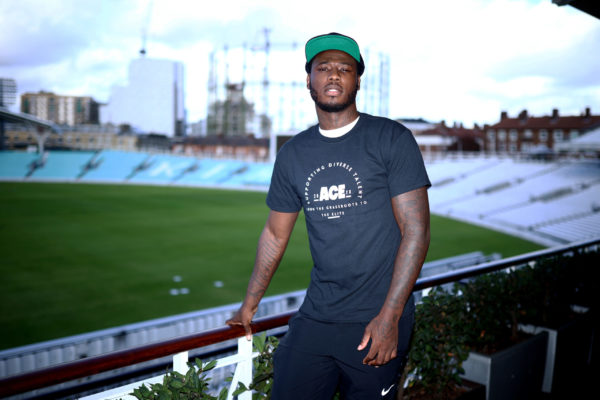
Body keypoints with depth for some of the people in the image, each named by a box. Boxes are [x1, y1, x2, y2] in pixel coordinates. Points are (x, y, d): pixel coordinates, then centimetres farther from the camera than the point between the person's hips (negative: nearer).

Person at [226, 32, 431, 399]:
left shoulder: (392, 139, -5)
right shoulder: (293, 154, 7)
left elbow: (416, 231, -9)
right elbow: (275, 235, 15)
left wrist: (389, 316, -15)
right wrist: (250, 305, 20)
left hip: (376, 320, -3)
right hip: (316, 316, 4)